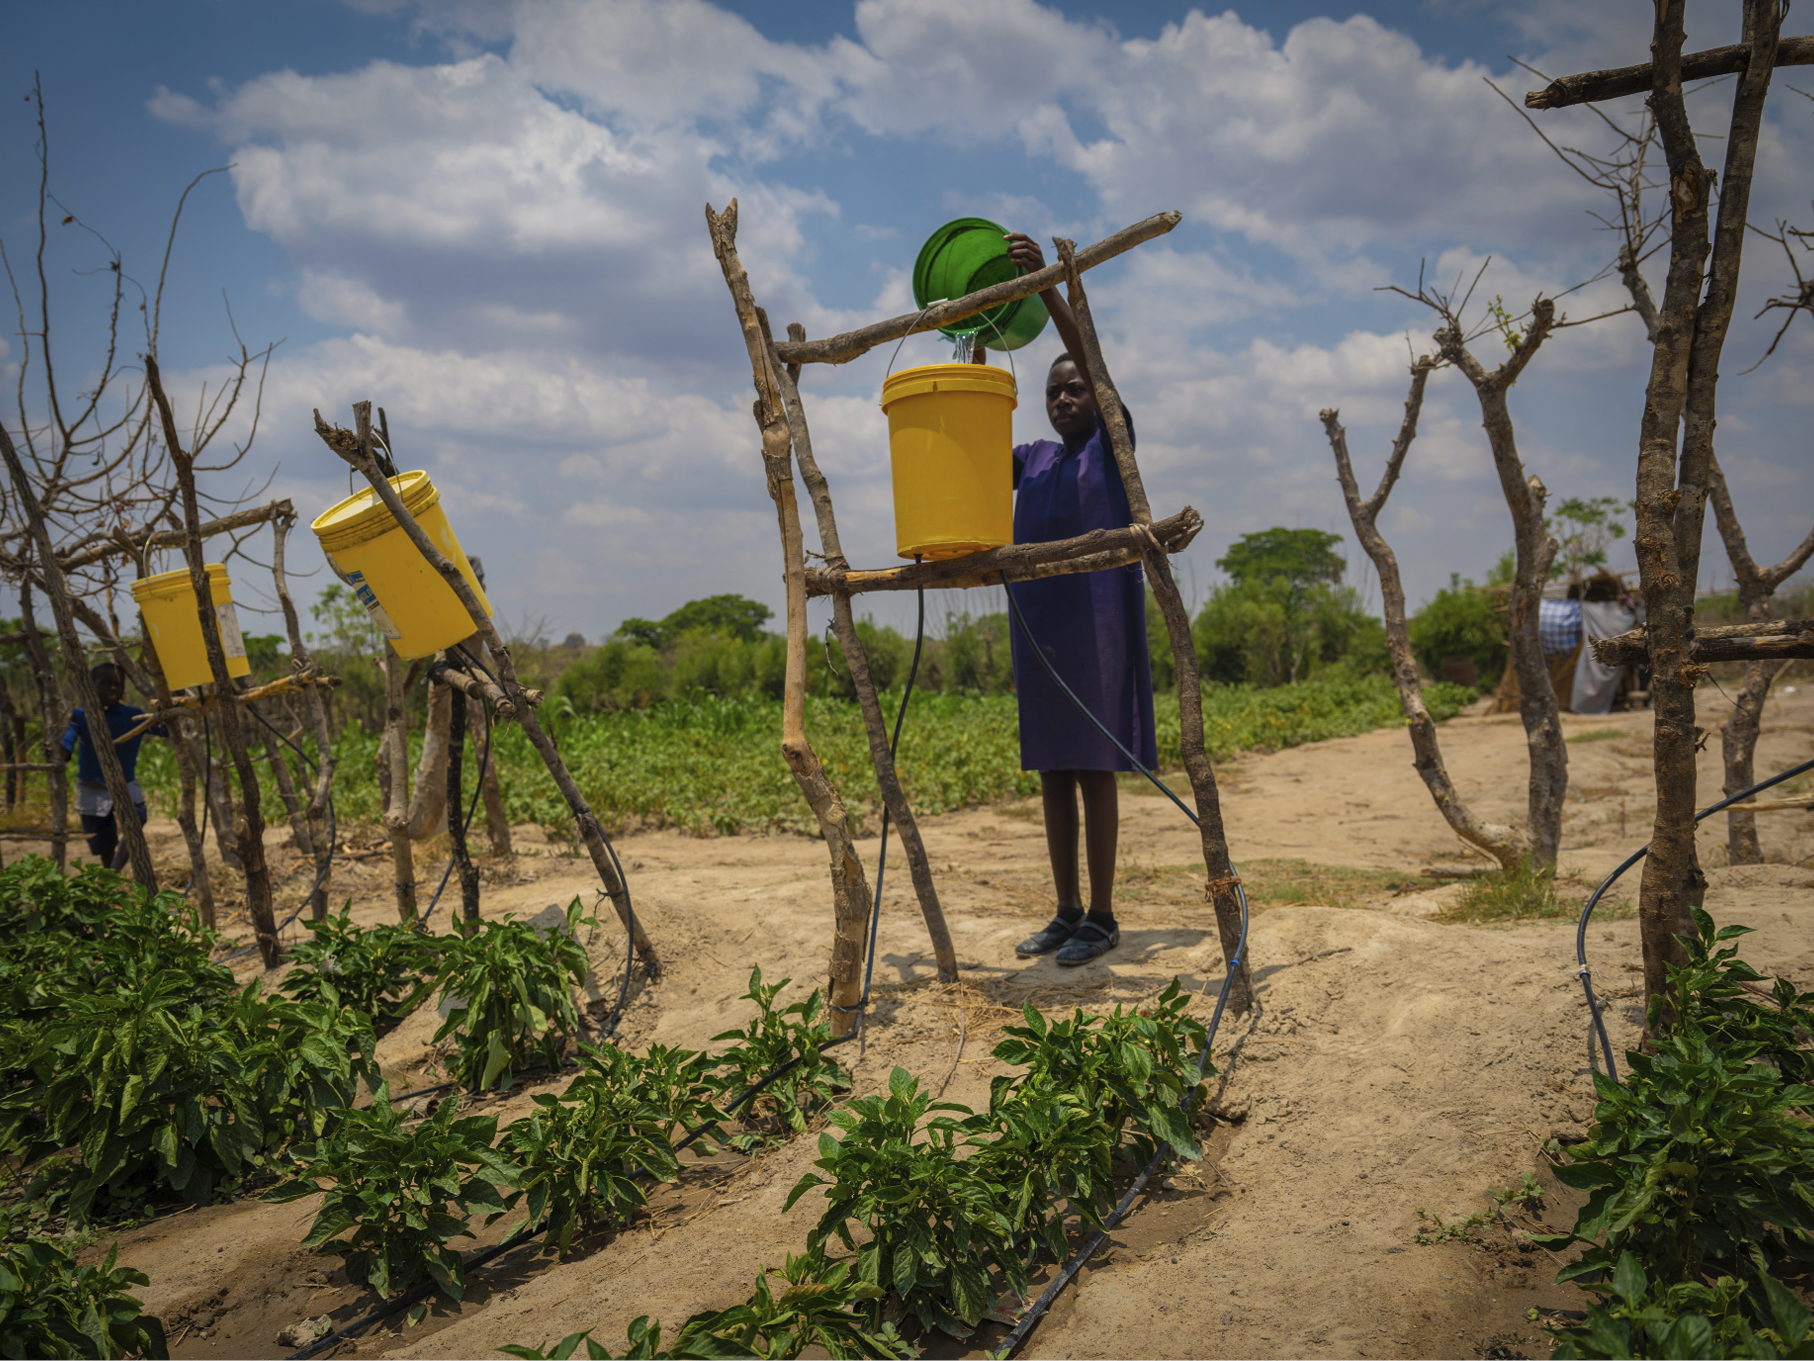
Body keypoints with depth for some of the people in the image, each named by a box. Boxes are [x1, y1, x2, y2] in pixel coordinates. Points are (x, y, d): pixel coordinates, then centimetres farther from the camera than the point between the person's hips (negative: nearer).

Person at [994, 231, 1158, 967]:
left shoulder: (1114, 444, 3)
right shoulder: (1032, 459, 17)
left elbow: (1096, 361, -11)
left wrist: (1045, 285, -21)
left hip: (1096, 627, -6)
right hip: (1037, 628, 6)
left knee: (1095, 770, -4)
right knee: (1053, 773, 8)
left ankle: (1102, 918, 3)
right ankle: (1066, 913, 16)